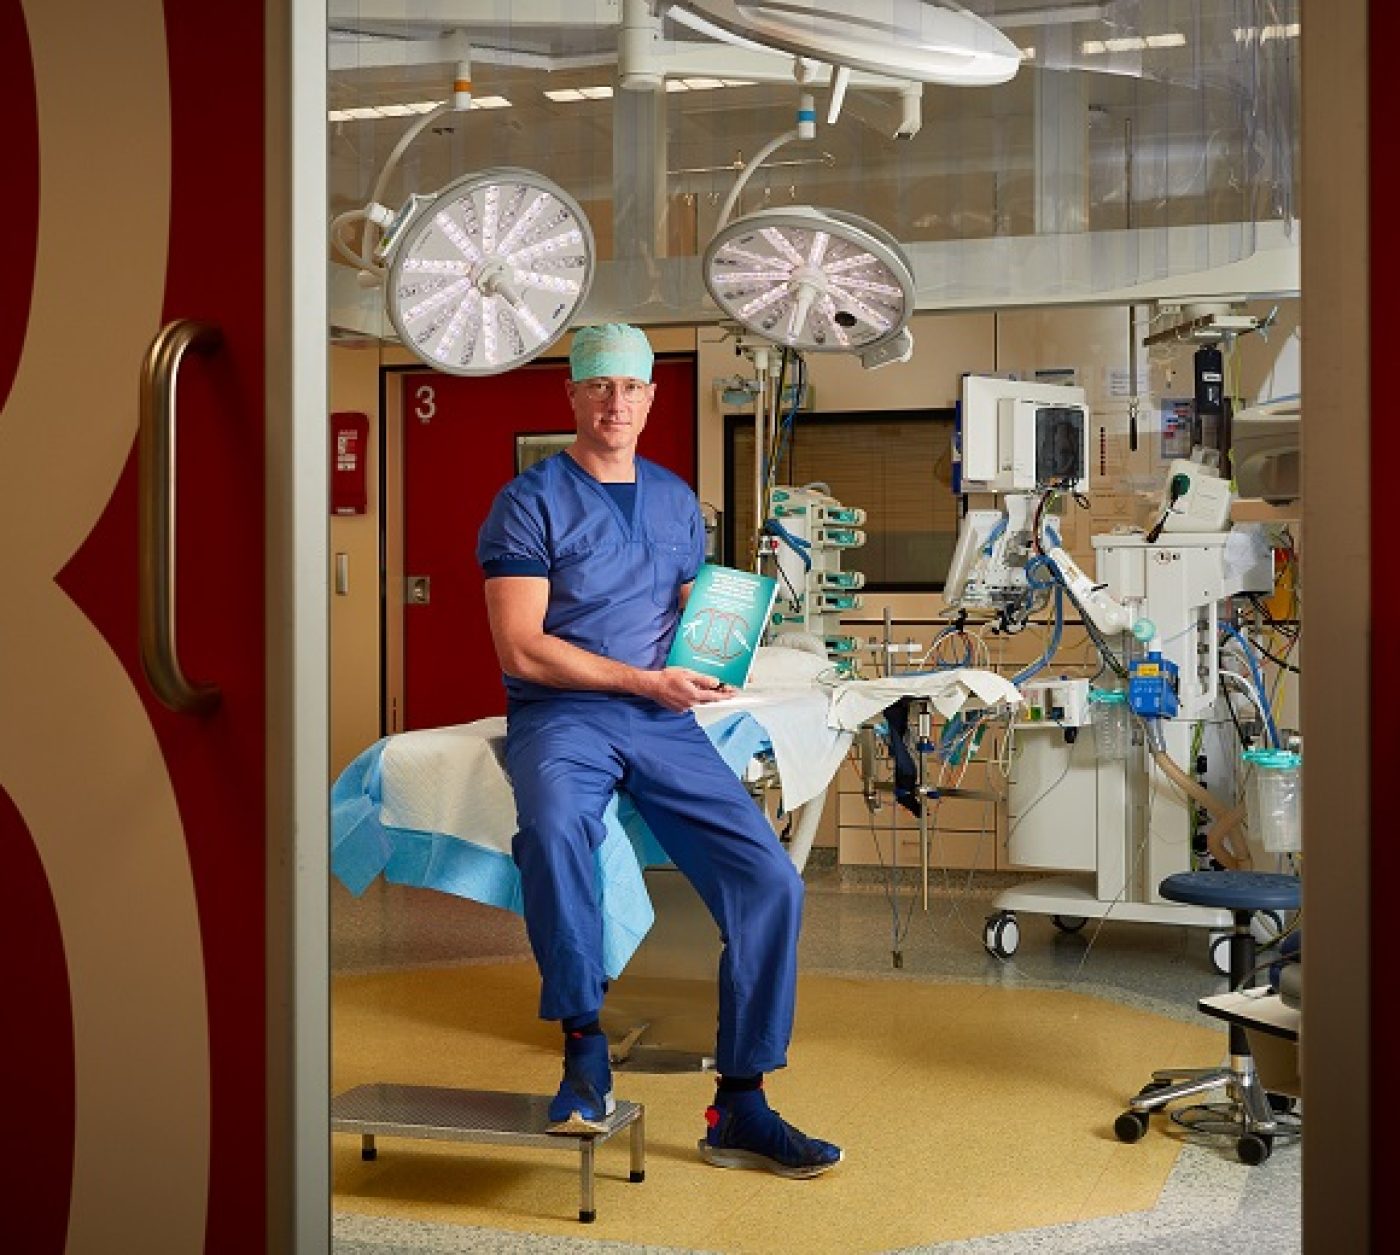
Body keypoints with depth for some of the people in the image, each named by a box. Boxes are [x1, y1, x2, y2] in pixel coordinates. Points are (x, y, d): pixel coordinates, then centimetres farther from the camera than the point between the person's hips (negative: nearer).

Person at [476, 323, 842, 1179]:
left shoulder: (676, 501, 18)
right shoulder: (532, 501, 0)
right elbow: (522, 650, -8)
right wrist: (645, 679, -13)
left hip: (665, 724, 5)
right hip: (563, 715, -4)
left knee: (772, 881, -12)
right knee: (555, 826, -39)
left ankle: (740, 1109, -1)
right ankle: (585, 1048, -21)